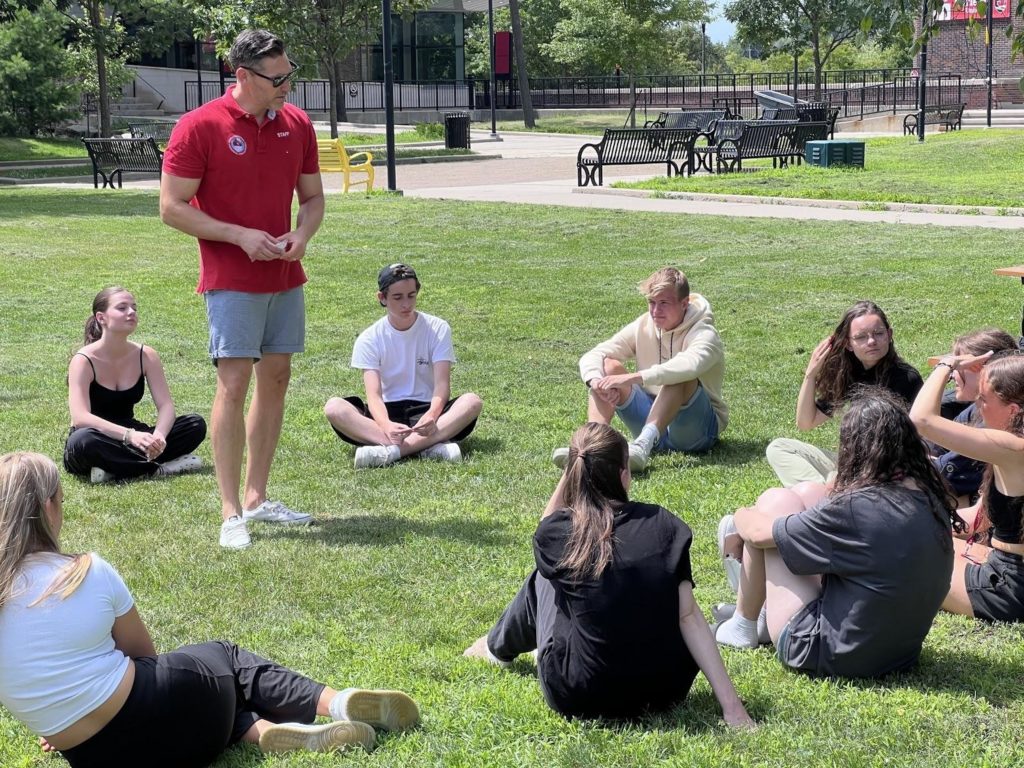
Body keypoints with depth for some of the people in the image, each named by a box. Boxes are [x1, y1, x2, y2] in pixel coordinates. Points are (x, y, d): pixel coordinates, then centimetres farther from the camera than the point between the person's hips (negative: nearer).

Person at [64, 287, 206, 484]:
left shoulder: (146, 356, -2)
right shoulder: (84, 361, -16)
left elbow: (166, 405, -9)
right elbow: (80, 418, -29)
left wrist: (158, 436, -32)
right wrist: (130, 435, -41)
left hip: (131, 438, 5)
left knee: (196, 425, -13)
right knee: (83, 441, -40)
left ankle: (115, 469, -21)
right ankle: (157, 469, -24)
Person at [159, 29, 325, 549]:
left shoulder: (297, 124, 5)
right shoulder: (200, 127, -11)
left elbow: (313, 196, 14)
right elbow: (172, 208, -10)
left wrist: (302, 235, -7)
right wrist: (239, 236, -17)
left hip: (285, 277, 6)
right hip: (231, 281, -6)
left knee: (276, 379, 9)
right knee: (234, 384, -9)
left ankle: (257, 498, 19)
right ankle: (231, 513, -5)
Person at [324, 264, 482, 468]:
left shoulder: (437, 329, -2)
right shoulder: (369, 339, -3)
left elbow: (442, 384, -13)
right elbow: (373, 394, -14)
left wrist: (431, 416, -36)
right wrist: (386, 426, -38)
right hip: (388, 413, 0)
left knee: (472, 401, -29)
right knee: (334, 407, -28)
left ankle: (390, 450, -42)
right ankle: (430, 444, -42)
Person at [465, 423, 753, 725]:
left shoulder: (555, 532, -9)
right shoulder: (662, 525, -6)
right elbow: (689, 617, -9)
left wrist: (573, 468, 7)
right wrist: (733, 707, -9)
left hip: (578, 700, -1)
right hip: (664, 692, 2)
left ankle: (498, 647, 49)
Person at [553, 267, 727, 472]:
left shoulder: (704, 334, -15)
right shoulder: (643, 326, 1)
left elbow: (689, 366, -39)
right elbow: (591, 357, -7)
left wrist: (633, 378, -46)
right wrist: (596, 381, -31)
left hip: (698, 428, -5)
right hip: (652, 419, 5)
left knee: (681, 376, -34)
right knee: (609, 366, -14)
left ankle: (643, 445, -52)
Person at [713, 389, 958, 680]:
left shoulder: (856, 507, -26)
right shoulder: (933, 498, -6)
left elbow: (759, 532, -10)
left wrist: (742, 514, 10)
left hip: (835, 653, -7)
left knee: (776, 501, 1)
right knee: (806, 494, 11)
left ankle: (742, 626, 17)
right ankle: (765, 607, 29)